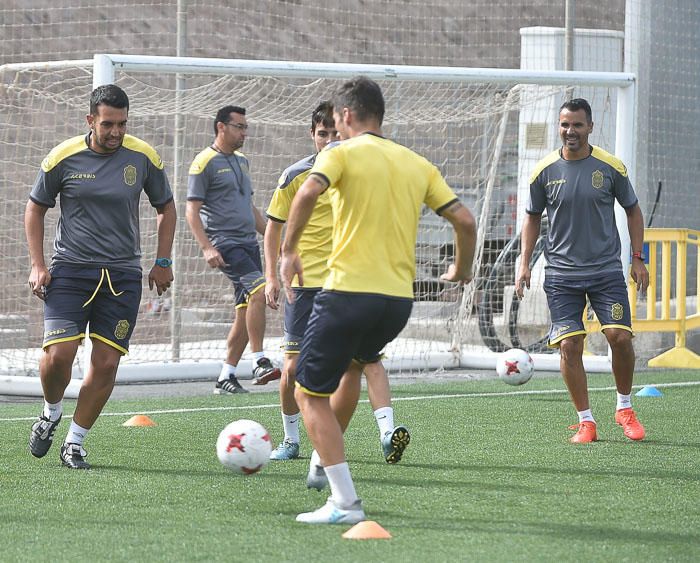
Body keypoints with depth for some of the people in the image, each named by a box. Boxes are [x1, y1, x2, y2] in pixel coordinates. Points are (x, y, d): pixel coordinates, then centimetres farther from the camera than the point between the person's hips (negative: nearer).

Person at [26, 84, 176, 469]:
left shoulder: (143, 157, 0)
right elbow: (35, 208, 8)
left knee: (106, 363, -3)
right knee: (58, 353, -15)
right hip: (70, 270, -2)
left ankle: (75, 443, 12)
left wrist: (163, 262, 9)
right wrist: (37, 264, 0)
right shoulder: (64, 157, -5)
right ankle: (51, 414, 17)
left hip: (123, 276, 2)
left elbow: (165, 208, 15)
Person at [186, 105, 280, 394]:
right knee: (259, 289, -25)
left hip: (248, 241, 8)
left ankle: (226, 377, 9)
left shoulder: (242, 161, 19)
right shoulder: (205, 162, -5)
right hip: (224, 242, -8)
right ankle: (259, 362, -21)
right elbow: (192, 210, -8)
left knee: (246, 311, 3)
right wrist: (206, 248, -18)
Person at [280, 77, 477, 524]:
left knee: (310, 394, 3)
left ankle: (345, 501, -6)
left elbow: (309, 193, -21)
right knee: (351, 365, 34)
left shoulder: (341, 154, 0)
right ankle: (328, 460, 33)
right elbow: (465, 220, 11)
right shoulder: (417, 164, 14)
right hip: (400, 299, 6)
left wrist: (289, 252, -13)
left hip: (349, 291, -6)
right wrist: (462, 269, 27)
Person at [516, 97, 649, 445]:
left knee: (620, 336, -11)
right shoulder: (545, 171, 1)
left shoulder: (610, 167, -1)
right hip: (561, 272, 1)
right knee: (569, 345, -7)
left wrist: (637, 258, 4)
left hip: (606, 269, -1)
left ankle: (624, 408, 12)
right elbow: (533, 217, 12)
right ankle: (586, 422, 4)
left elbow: (632, 210, 10)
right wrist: (524, 264, 4)